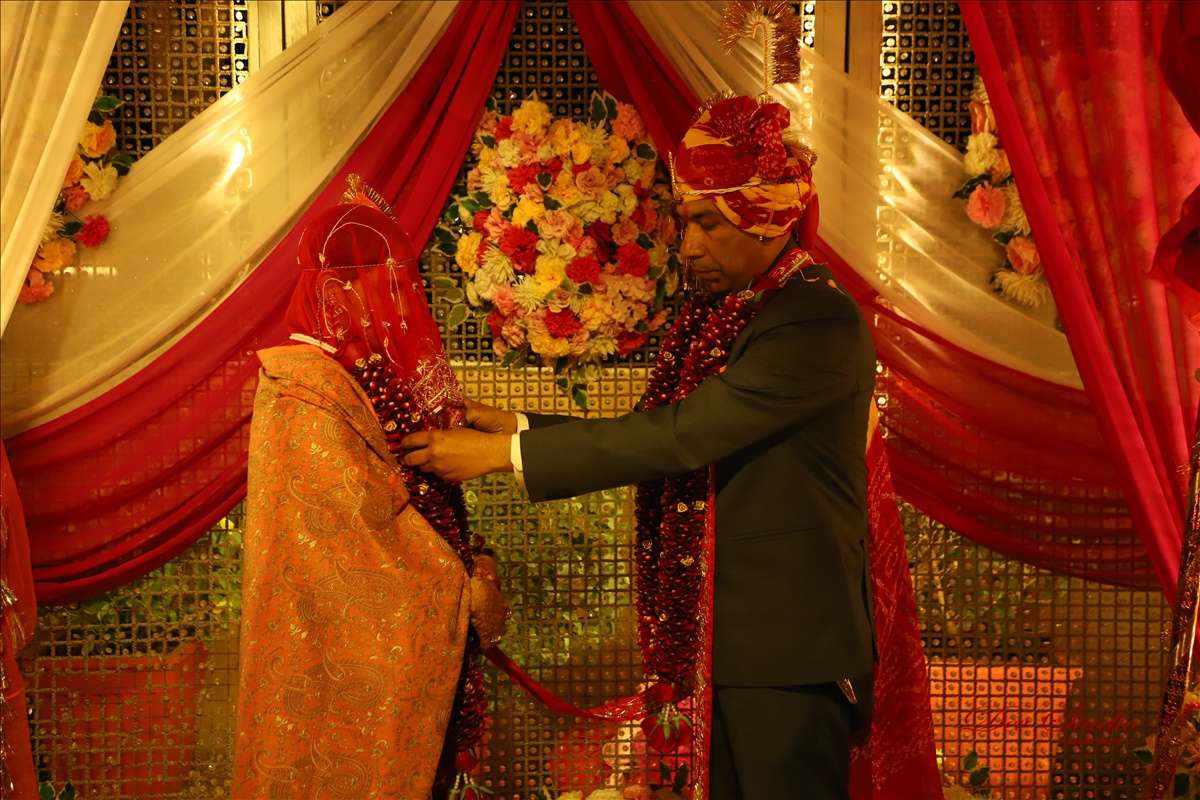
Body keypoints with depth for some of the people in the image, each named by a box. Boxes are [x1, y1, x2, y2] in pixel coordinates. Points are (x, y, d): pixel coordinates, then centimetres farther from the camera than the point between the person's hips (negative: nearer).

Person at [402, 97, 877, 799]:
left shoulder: (820, 323, -18)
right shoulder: (717, 318, 10)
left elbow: (680, 437, -24)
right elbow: (669, 441, 9)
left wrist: (502, 453, -21)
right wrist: (516, 426, -1)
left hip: (788, 647, -8)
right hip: (721, 637, 8)